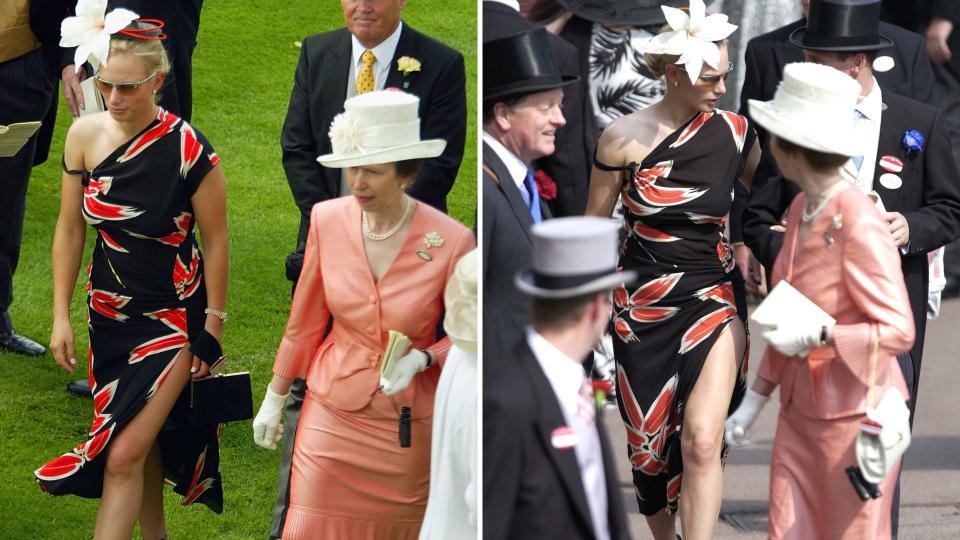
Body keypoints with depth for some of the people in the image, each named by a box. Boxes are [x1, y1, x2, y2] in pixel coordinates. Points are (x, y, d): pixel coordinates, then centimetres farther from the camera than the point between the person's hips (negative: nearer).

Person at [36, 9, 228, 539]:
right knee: (143, 441, 16)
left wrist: (213, 327, -5)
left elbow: (215, 241, -10)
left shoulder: (189, 150, -20)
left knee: (124, 455, -10)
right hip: (109, 314, 5)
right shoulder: (85, 135, -7)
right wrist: (61, 316, 2)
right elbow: (69, 229, 3)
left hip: (174, 317, -5)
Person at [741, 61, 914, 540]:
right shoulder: (801, 210, 6)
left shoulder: (861, 226, -21)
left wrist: (819, 336, -28)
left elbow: (898, 332, -22)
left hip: (853, 413, -8)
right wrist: (756, 396, 15)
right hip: (800, 409, 8)